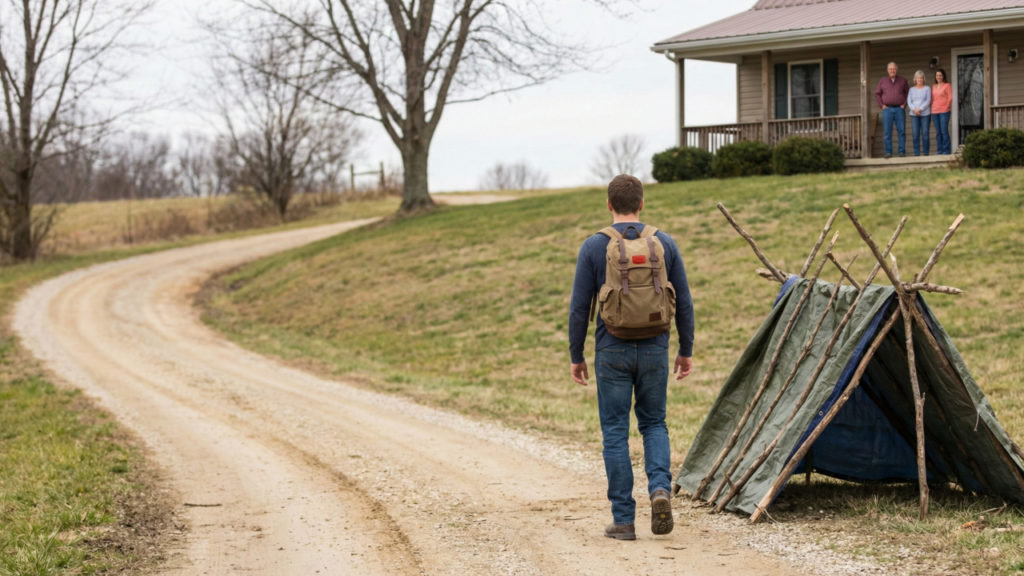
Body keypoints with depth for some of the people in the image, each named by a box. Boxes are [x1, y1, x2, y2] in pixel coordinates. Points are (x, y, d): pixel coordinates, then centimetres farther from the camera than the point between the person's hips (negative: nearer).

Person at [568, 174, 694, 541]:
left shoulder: (594, 247, -5)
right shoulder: (664, 243, 1)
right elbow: (683, 302, 4)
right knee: (653, 424, 18)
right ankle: (660, 488, -8)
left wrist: (576, 356, 5)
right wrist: (686, 351, 13)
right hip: (654, 350, 2)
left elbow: (579, 307, -5)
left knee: (615, 432, 5)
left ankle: (623, 520, 5)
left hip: (612, 351, -2)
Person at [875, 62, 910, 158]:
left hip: (899, 109, 0)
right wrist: (882, 105, 0)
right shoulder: (882, 81, 9)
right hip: (887, 109, 0)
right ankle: (888, 152, -2)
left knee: (901, 131, -3)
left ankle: (902, 152, 0)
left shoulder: (903, 80, 10)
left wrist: (904, 104, 0)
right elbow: (877, 95, 11)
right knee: (887, 132, -3)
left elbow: (907, 93, 11)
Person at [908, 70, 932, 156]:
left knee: (925, 134, -4)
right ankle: (916, 153, -2)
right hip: (914, 114, 2)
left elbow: (928, 101, -2)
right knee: (915, 134, -4)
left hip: (925, 114, -2)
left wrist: (920, 109, -13)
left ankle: (926, 153, -1)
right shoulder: (912, 90, 14)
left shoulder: (927, 89, 7)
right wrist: (914, 109, -12)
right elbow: (909, 101, 6)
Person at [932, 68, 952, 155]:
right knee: (938, 132, 4)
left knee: (944, 131, -10)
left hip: (944, 111, -5)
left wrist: (946, 108, -6)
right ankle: (939, 150, 6)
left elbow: (950, 98, -2)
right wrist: (932, 108, 7)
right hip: (934, 112, 5)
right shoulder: (934, 86, 17)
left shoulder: (947, 85, 2)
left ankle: (946, 150, -7)